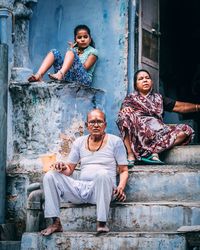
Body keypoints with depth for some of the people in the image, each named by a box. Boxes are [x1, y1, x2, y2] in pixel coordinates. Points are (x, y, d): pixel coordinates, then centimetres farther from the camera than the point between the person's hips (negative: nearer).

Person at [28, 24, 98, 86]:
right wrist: (72, 50, 6)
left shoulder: (93, 51, 13)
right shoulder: (74, 49, 27)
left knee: (71, 52, -24)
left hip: (83, 80, -5)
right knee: (54, 52, -8)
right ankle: (38, 75, -33)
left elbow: (85, 67, -2)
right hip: (68, 78, 5)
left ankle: (60, 74, -54)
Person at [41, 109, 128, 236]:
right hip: (81, 188, 4)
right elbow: (69, 170, 17)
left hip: (102, 190, -4)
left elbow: (124, 170, 5)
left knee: (102, 173, -38)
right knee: (50, 176, -15)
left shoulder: (115, 141, 6)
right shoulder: (79, 142, 15)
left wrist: (121, 187, -16)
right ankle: (56, 223, -18)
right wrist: (63, 168, -9)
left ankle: (102, 223, -32)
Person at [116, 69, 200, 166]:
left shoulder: (158, 98, 28)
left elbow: (179, 106, 19)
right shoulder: (131, 99, 19)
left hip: (157, 133, 3)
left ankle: (154, 151, -31)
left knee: (186, 130, -15)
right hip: (138, 135, -3)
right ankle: (130, 155, -36)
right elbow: (123, 115, 0)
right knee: (127, 113, -30)